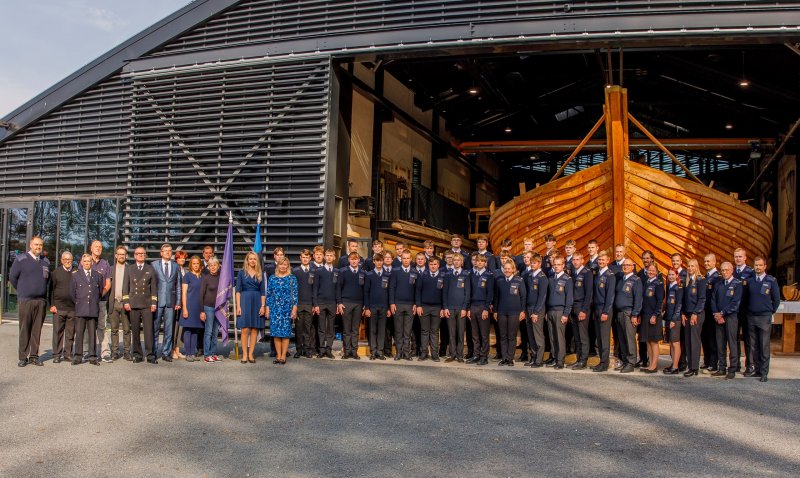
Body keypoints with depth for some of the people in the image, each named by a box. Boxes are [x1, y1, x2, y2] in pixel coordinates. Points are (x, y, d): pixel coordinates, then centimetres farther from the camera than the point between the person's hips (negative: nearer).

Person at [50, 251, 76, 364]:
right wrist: (52, 305, -2)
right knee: (58, 332, 1)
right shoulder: (56, 272, 6)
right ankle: (57, 355, 7)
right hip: (59, 307, -1)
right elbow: (51, 289, 5)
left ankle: (68, 354, 13)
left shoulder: (76, 272, 8)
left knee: (70, 333, 5)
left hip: (73, 307, 1)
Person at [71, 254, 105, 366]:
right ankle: (78, 356, 5)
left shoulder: (98, 276, 10)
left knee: (93, 334, 3)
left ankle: (92, 357, 8)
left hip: (93, 309, 1)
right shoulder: (75, 276, 7)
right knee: (79, 333, -1)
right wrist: (77, 304, 7)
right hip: (80, 310, -1)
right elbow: (72, 293, 9)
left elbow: (101, 291, 18)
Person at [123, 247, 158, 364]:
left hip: (147, 304, -1)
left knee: (148, 330, -7)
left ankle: (150, 355, -5)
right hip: (133, 304, 1)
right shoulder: (129, 269, 13)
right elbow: (125, 287, 10)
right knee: (135, 330, 2)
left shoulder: (150, 269, 11)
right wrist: (126, 301, -1)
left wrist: (154, 303, 1)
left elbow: (153, 287, 9)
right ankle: (137, 354, 9)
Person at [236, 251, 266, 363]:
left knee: (255, 329, 2)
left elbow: (262, 291, 8)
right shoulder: (241, 272, 4)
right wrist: (238, 306, -7)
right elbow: (238, 290, 1)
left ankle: (251, 354, 8)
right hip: (245, 301, -2)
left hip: (257, 302, 2)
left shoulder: (260, 274, 9)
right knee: (245, 329, -5)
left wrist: (262, 306, -2)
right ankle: (244, 354, 1)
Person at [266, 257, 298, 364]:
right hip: (275, 308, 2)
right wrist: (267, 308, 5)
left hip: (287, 309, -2)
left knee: (285, 333, -2)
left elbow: (295, 294, 1)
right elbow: (268, 294, 10)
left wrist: (294, 309, -6)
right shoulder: (272, 278, 9)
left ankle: (283, 356, 3)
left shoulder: (292, 278, 3)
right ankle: (278, 356, 8)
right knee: (276, 333, 1)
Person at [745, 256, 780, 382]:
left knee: (764, 346, -2)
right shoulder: (750, 281, 8)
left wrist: (771, 312, 7)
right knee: (753, 346, 8)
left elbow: (776, 299, 4)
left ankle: (764, 372, 3)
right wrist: (748, 310, 11)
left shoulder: (771, 281, -2)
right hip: (751, 316, 4)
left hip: (764, 317, -4)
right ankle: (757, 369, 17)